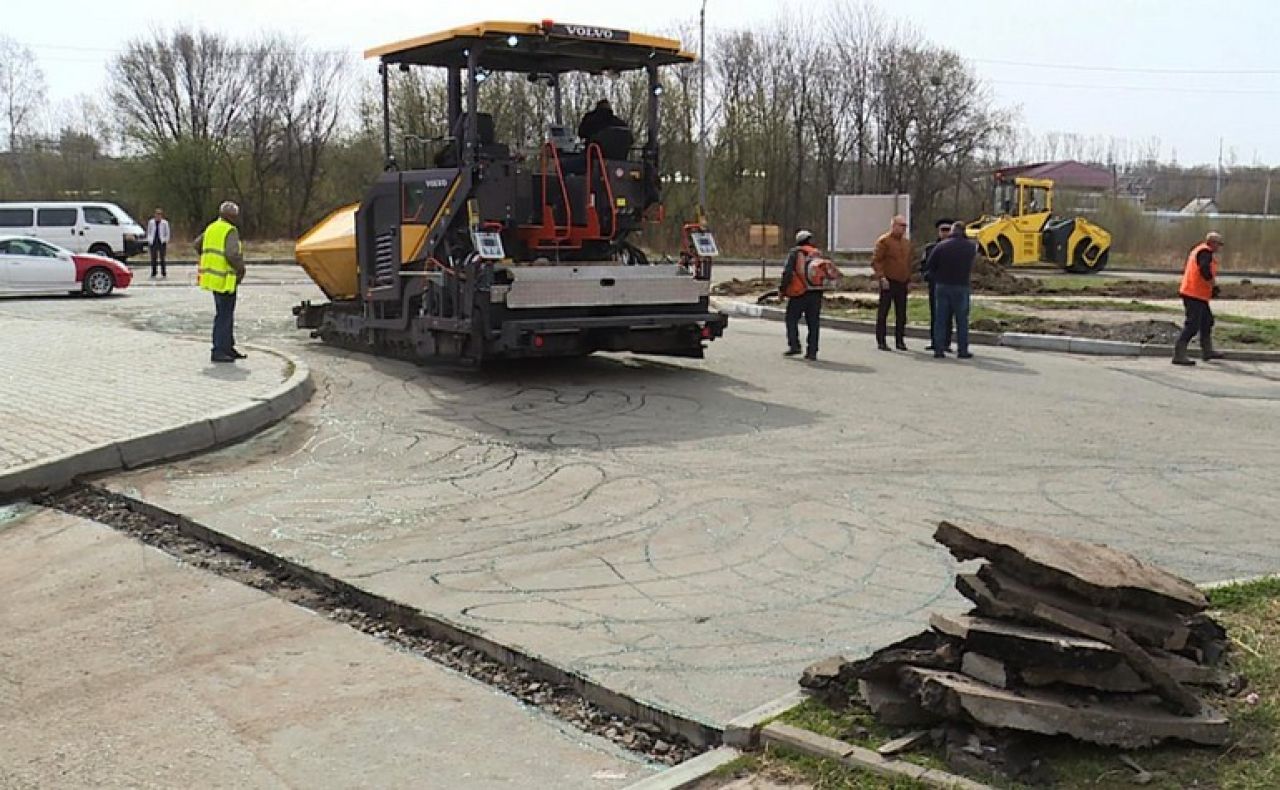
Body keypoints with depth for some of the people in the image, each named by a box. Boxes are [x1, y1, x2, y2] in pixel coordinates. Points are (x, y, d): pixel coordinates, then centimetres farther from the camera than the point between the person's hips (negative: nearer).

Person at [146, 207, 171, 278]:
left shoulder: (165, 222, 0)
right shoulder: (151, 222, 6)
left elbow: (167, 233, 5)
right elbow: (148, 232, 13)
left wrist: (166, 242, 0)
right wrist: (149, 240, 4)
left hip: (162, 242, -2)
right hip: (153, 242, 2)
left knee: (162, 258, -1)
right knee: (153, 258, 2)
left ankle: (164, 274, 5)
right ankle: (153, 274, 8)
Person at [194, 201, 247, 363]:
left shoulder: (211, 228, 13)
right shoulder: (231, 231, -14)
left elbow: (198, 244, 23)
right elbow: (233, 254, -25)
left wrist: (207, 260, 29)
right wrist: (241, 269, -10)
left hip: (212, 276, 9)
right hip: (225, 279, -9)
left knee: (227, 314, 18)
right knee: (224, 315, -3)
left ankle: (228, 348, 26)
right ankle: (218, 351, -1)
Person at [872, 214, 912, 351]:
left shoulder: (907, 242, 14)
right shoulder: (884, 241, -6)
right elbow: (875, 261, -10)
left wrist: (908, 278, 14)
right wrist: (881, 277, -19)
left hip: (902, 283, 6)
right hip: (888, 282, -6)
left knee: (901, 313, 7)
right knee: (883, 312, -1)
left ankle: (900, 340, 14)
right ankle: (881, 341, 4)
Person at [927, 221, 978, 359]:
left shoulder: (941, 246, -4)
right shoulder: (970, 246, -2)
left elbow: (930, 264, -2)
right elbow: (973, 261, 10)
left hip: (942, 286, 1)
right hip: (961, 286, -1)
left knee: (941, 318, 5)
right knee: (962, 319, 7)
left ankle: (938, 349, 4)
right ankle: (962, 350, 7)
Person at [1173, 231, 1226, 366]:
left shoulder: (1198, 249, 20)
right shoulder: (1205, 252, -12)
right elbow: (1205, 271, -27)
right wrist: (1214, 285, -16)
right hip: (1195, 295, -11)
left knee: (1207, 321, 22)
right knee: (1192, 325, -13)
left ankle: (1207, 351, 32)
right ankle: (1179, 355, -16)